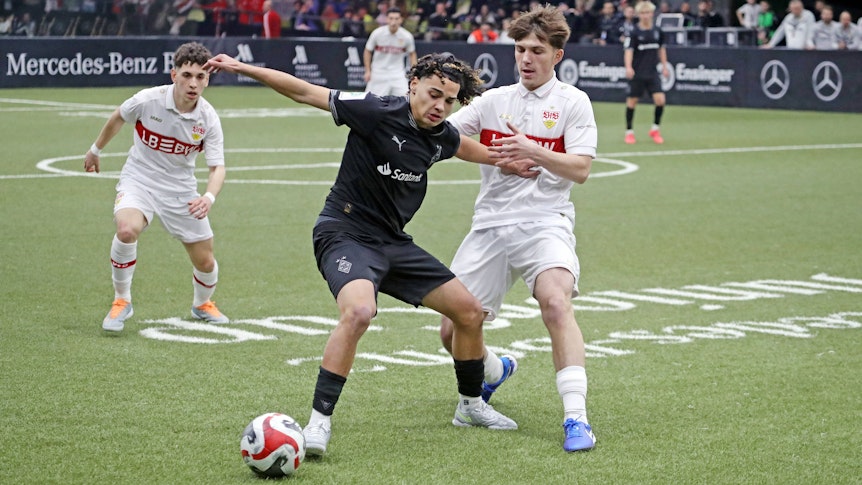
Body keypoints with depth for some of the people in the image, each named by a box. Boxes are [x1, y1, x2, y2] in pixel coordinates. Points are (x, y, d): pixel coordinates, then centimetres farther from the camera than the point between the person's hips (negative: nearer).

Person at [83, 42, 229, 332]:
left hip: (180, 188, 2)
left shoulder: (208, 119, -15)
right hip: (139, 178, -2)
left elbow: (217, 167, -13)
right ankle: (121, 302, -11)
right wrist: (95, 150, 17)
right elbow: (117, 118, 3)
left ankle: (202, 305, 40)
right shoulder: (148, 100, -19)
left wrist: (209, 197, -35)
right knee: (127, 229, -33)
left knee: (205, 261, 4)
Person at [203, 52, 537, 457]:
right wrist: (242, 68, -18)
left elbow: (464, 147, 29)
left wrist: (505, 161, 31)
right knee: (359, 310, -36)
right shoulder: (379, 112, -18)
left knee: (469, 310, 9)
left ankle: (470, 405, 32)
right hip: (345, 235, -7)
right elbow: (305, 92, -15)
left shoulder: (441, 136, 1)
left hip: (393, 242, 8)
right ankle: (319, 422, -28)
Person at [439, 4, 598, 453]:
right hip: (490, 225, 4)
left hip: (545, 222, -4)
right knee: (453, 331, 3)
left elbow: (580, 169, -7)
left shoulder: (572, 102, 3)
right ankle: (494, 372, 38)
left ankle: (576, 419, -31)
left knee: (556, 303, -32)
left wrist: (533, 151, -21)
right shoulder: (494, 100, 13)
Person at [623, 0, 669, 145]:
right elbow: (628, 50, -14)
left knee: (660, 99, -9)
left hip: (652, 73, 3)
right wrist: (628, 67, -29)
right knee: (632, 101, 3)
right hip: (637, 73, -3)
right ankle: (629, 132, 17)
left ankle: (655, 129, 9)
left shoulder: (657, 31, 5)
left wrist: (664, 66, 16)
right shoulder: (634, 32, -7)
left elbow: (661, 49, 18)